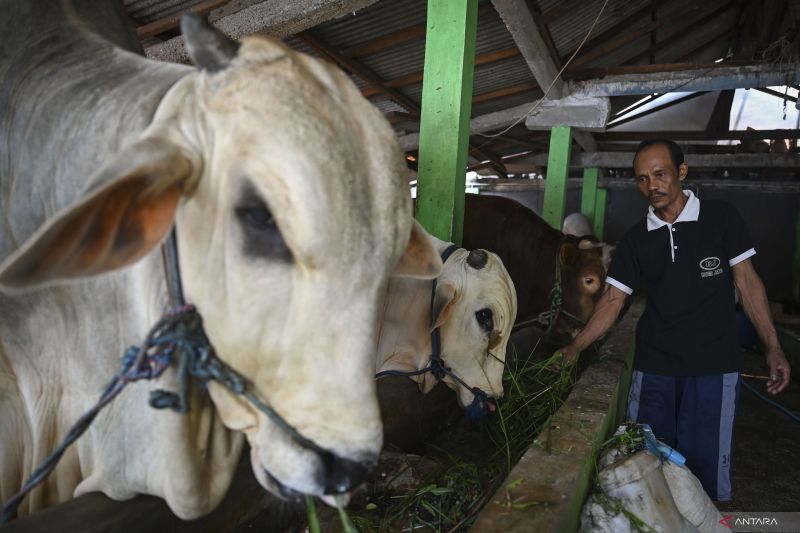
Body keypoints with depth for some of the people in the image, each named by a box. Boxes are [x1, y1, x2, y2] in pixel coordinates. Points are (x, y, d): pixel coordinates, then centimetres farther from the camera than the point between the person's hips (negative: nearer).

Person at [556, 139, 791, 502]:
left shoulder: (721, 218, -2)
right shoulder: (635, 239, 3)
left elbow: (746, 281, 1)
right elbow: (613, 300, 2)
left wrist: (772, 347, -4)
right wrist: (575, 348, -6)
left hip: (713, 365, -2)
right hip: (653, 366, 3)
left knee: (704, 465, 4)